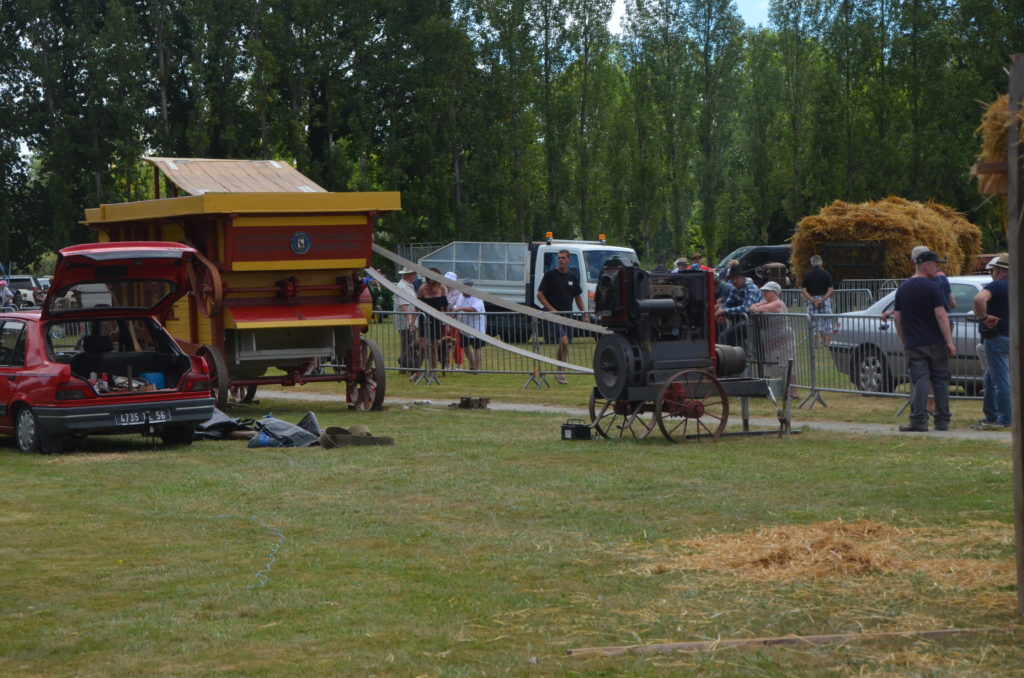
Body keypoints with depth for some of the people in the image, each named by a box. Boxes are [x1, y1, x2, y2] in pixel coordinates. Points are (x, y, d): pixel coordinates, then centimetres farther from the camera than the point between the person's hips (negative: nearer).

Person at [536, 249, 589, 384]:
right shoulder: (550, 275, -4)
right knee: (563, 341, -20)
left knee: (565, 343, 7)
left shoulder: (572, 277, 11)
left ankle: (560, 372, 17)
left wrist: (585, 314, 12)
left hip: (567, 315, 6)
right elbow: (540, 295, -5)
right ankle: (561, 372, -15)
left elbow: (578, 297, 21)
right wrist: (552, 309, -14)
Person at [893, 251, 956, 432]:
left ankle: (919, 420, -11)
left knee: (919, 381, -1)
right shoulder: (932, 287, -8)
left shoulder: (902, 289, 9)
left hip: (913, 345, 3)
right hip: (935, 343, -3)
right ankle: (942, 422, 8)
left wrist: (904, 342, 20)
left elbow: (897, 318, 11)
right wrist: (950, 342, -12)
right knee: (940, 381, 6)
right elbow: (941, 315, -14)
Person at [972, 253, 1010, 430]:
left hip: (997, 337, -9)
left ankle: (1005, 420, -3)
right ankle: (990, 417, 23)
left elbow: (979, 299, -35)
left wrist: (983, 318, -22)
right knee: (990, 379, 18)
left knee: (1001, 380, -5)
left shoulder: (996, 286, -16)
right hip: (1011, 335, 9)